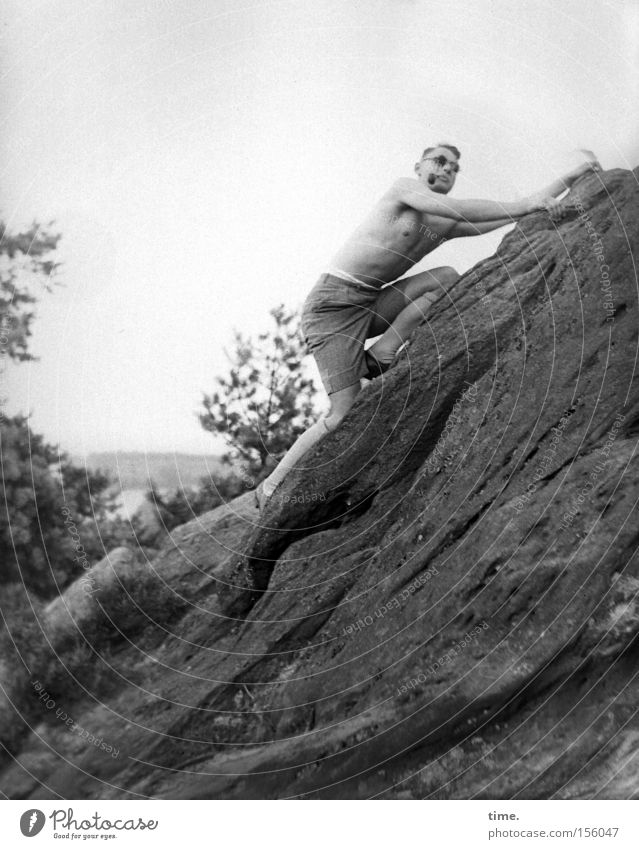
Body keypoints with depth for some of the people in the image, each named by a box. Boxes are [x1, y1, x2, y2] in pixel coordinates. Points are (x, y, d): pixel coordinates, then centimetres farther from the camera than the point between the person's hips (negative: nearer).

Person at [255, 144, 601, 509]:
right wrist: (525, 205, -22)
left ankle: (379, 357, -12)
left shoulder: (447, 226, 16)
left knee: (448, 278, -9)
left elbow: (518, 211, 14)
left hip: (369, 307, 8)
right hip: (333, 303, -7)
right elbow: (454, 207, -20)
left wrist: (571, 178, 10)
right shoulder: (406, 186, -2)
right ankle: (272, 488, -6)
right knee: (346, 413, -16)